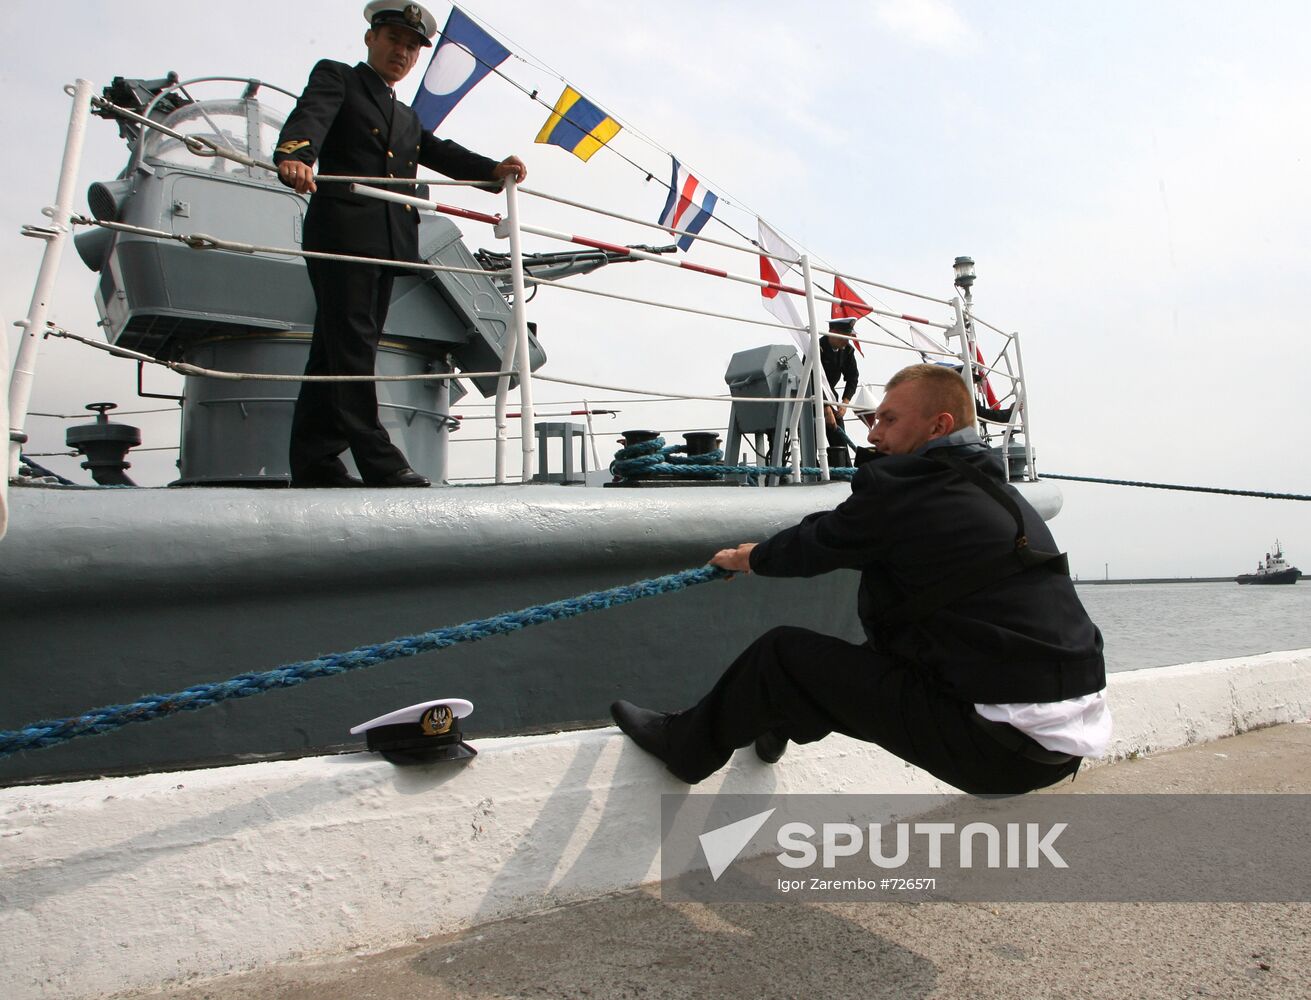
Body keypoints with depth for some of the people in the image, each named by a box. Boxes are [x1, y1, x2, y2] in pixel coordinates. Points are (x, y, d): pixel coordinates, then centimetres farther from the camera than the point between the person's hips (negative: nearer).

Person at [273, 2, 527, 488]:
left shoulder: (406, 117, 33)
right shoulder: (336, 78, 11)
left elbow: (441, 153, 20)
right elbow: (310, 117, -10)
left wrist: (494, 170, 1)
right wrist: (293, 155, -32)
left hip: (388, 244, 7)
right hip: (342, 234, -7)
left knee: (339, 350, 4)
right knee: (351, 344, -11)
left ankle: (314, 463, 5)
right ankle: (377, 461, -16)